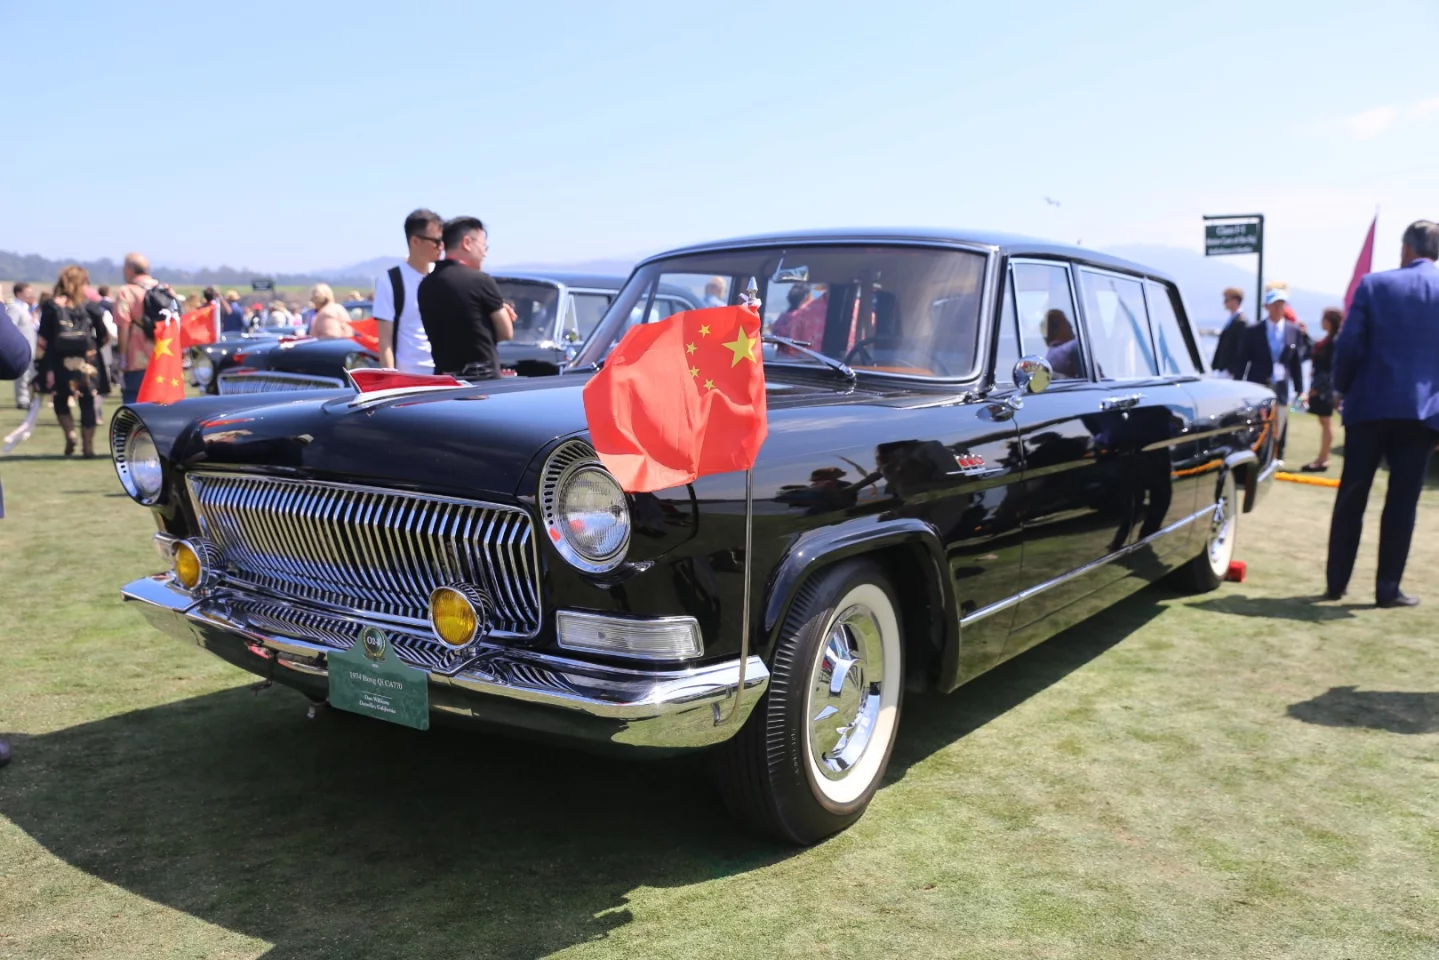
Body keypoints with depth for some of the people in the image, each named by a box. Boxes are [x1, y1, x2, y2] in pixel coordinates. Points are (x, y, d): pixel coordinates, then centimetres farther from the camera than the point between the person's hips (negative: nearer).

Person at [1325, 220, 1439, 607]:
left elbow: (1349, 344, -6)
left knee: (1351, 496, 9)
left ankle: (1336, 581, 13)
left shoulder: (1374, 284, -1)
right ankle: (1388, 588, 6)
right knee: (1402, 501, 5)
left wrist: (1343, 388, 8)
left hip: (1369, 405, 0)